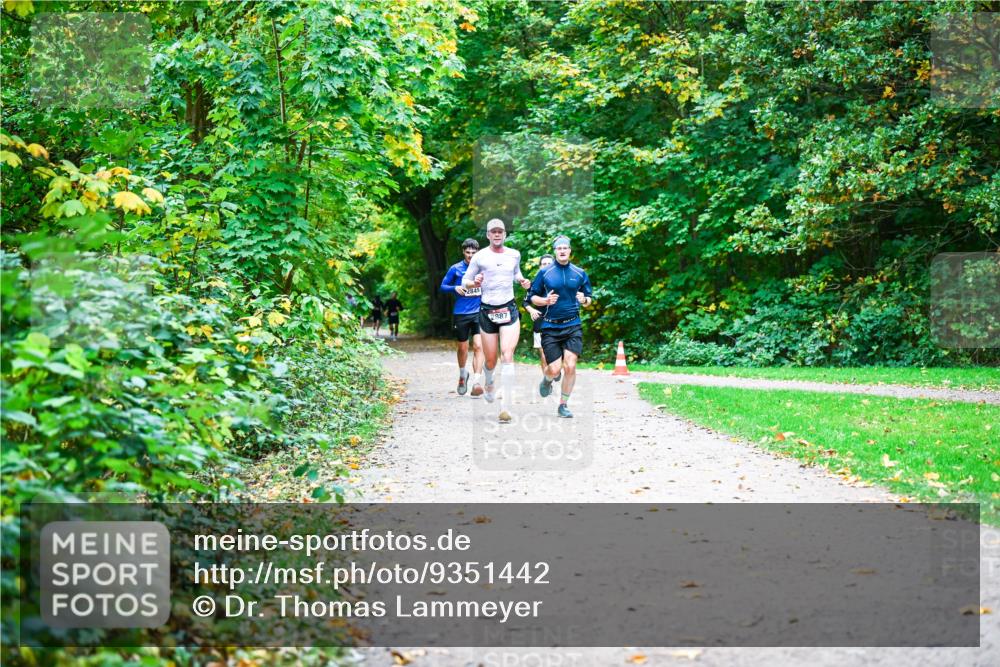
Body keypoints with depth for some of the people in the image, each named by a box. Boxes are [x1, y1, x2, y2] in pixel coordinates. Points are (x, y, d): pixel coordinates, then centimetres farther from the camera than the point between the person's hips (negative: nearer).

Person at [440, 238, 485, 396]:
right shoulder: (456, 269, 1)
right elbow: (443, 286, 7)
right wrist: (455, 288, -12)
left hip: (479, 312, 0)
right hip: (461, 313, 0)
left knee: (478, 346, -15)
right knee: (462, 348, 12)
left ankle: (476, 382, -20)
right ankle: (462, 375, 39)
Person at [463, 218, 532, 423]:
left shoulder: (514, 255, 7)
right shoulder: (479, 257, -2)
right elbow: (465, 281, 4)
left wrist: (522, 281, 6)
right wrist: (474, 283, -18)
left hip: (509, 310, 1)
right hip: (487, 311, 0)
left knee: (507, 356, -17)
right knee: (491, 361, 7)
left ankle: (506, 407, -20)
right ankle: (489, 383, 45)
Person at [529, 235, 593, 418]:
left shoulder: (580, 273, 7)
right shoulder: (545, 273, 3)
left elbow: (590, 299, 14)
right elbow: (533, 297, 8)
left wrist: (584, 300, -9)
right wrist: (546, 300, -12)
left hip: (573, 326, 1)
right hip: (550, 327, -1)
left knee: (570, 366, -10)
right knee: (554, 368, -5)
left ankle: (563, 405, 7)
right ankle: (546, 380, 33)